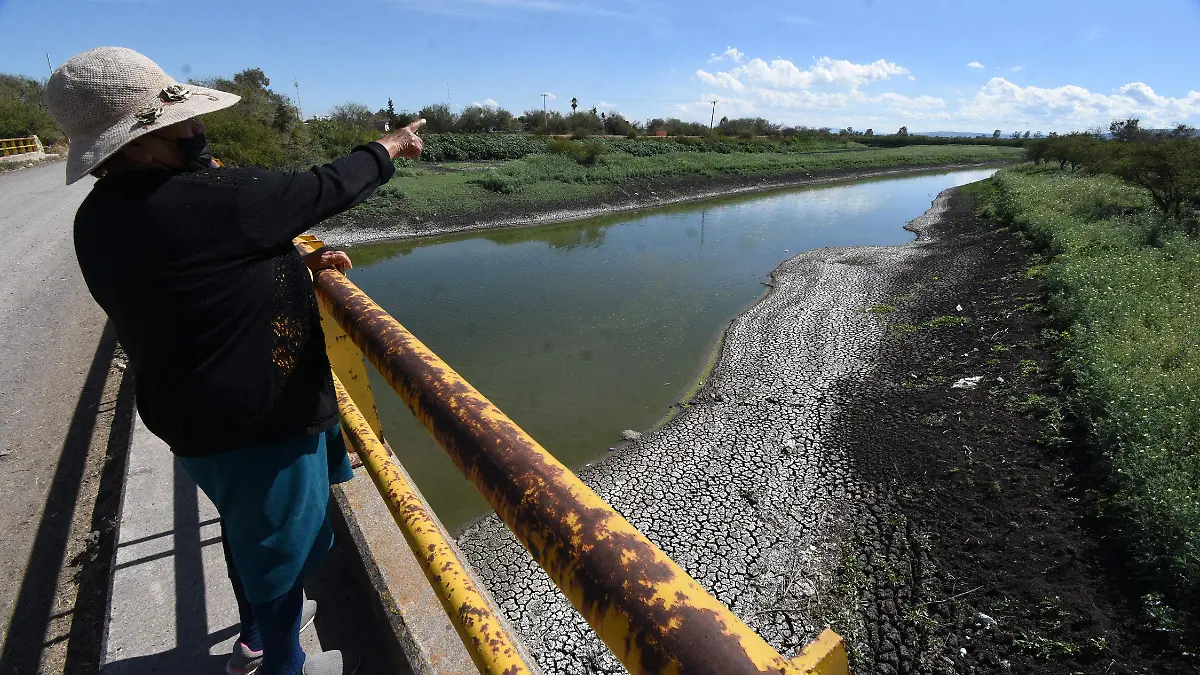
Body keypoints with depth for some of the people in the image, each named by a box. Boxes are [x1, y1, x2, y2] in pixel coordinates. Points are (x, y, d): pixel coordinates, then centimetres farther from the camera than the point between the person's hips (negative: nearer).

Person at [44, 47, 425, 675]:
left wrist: (300, 264, 7)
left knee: (247, 530, 30)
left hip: (201, 420, 9)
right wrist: (388, 148, -2)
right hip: (260, 426, -9)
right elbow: (322, 189, -17)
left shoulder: (103, 216, 1)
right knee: (281, 548, 14)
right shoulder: (195, 199, -28)